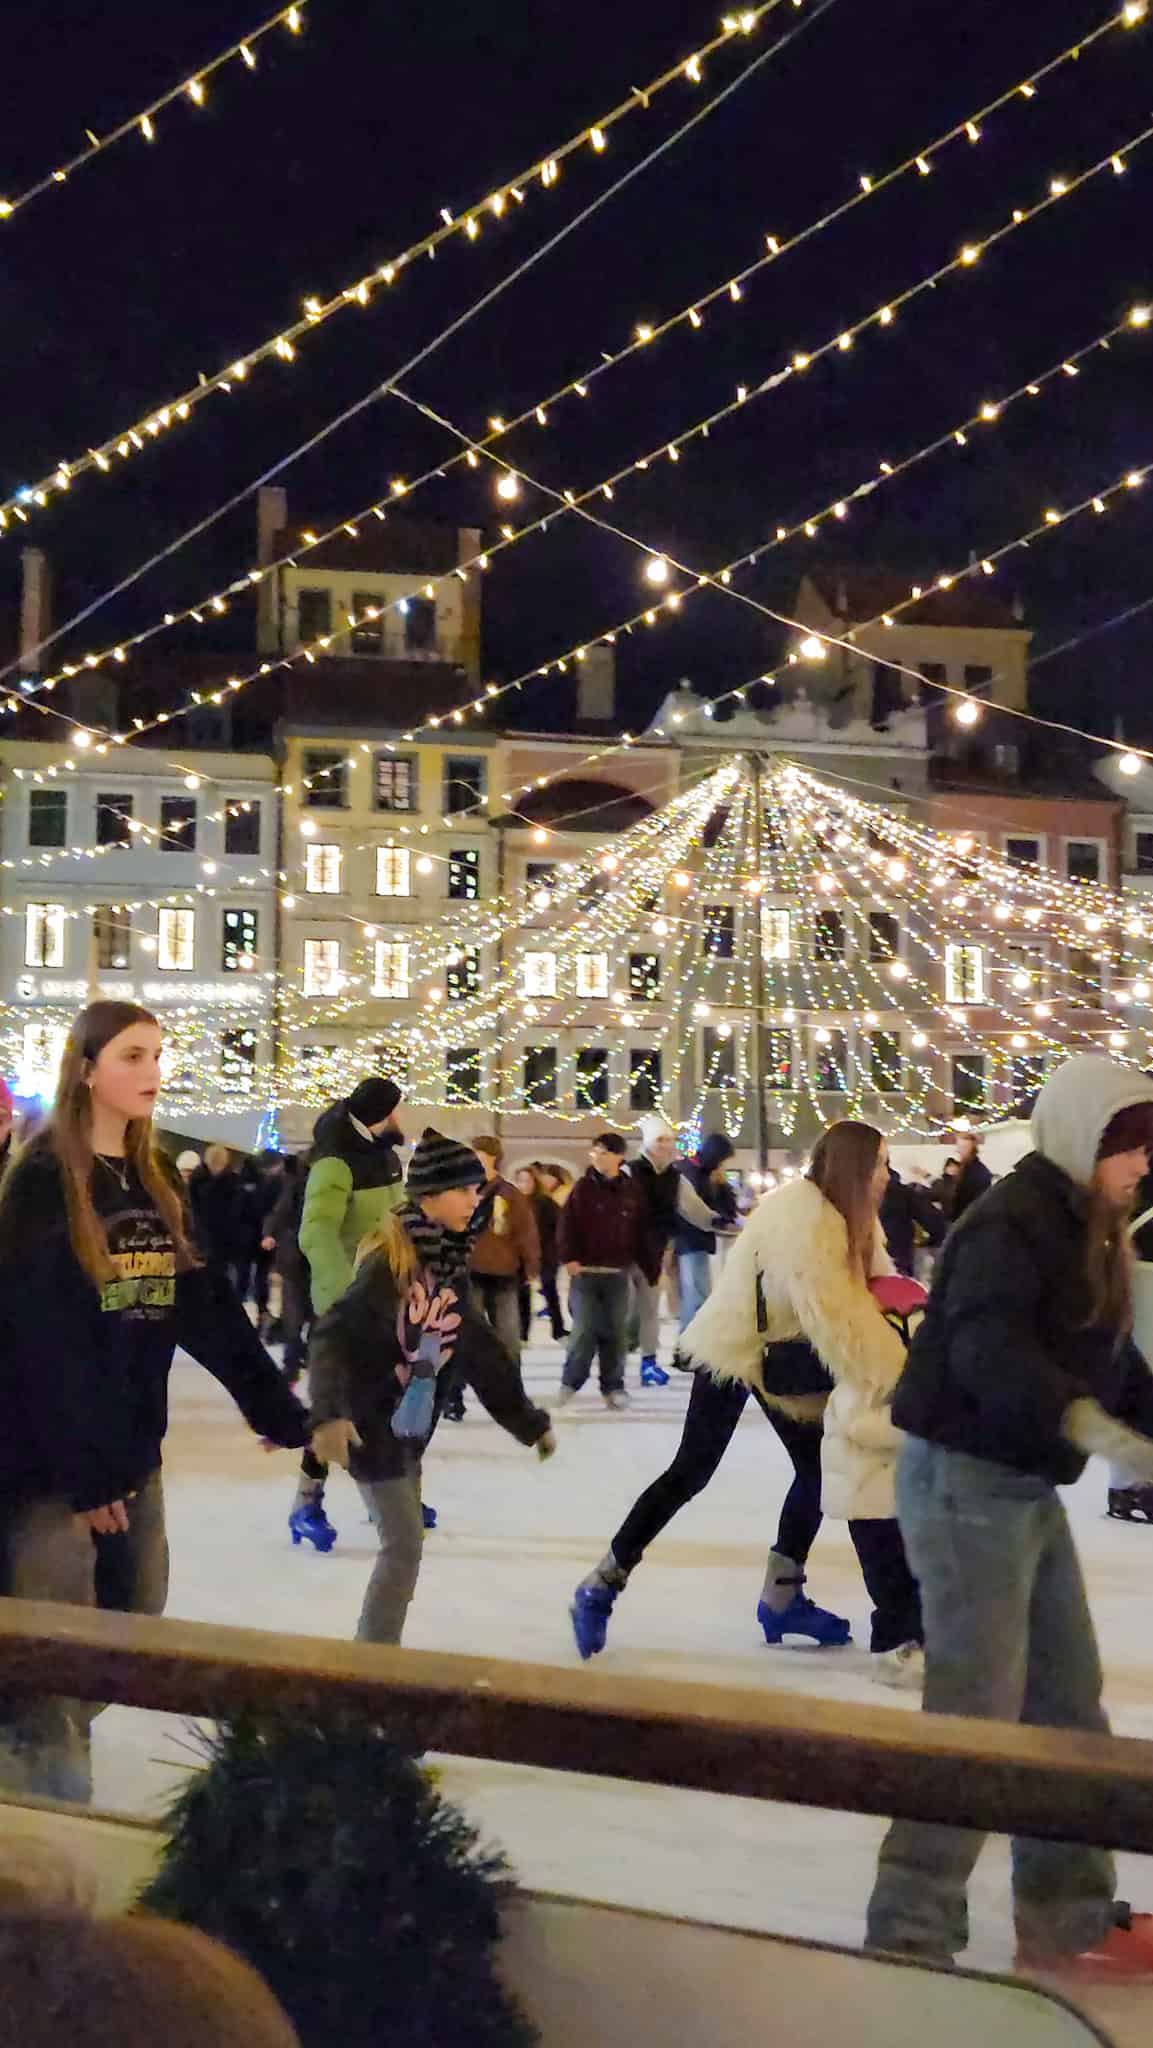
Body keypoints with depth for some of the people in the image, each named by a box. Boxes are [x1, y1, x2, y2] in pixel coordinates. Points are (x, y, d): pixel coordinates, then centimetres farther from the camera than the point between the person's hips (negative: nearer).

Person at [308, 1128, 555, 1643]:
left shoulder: (449, 1264, 3)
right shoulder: (390, 1260, -20)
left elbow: (481, 1350, 11)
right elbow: (333, 1336, -26)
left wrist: (528, 1420, 14)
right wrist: (329, 1413, -40)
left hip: (410, 1425, 8)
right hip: (370, 1423, -8)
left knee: (404, 1545, 12)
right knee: (405, 1546, -4)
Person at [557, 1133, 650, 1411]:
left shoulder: (631, 1192, 5)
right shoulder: (583, 1188, 1)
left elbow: (640, 1234, 7)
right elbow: (567, 1224, -4)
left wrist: (652, 1269, 6)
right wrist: (569, 1258, -15)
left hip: (618, 1273, 2)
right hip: (585, 1271, -2)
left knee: (616, 1332, 5)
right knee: (584, 1329, -5)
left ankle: (613, 1386, 14)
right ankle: (571, 1382, 9)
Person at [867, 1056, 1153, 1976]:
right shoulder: (1012, 1222, -19)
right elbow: (986, 1348, -35)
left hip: (1026, 1485, 10)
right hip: (968, 1481, -10)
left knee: (1068, 1700, 14)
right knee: (978, 1711, -9)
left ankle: (1067, 1922, 26)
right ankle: (910, 1935, -1)